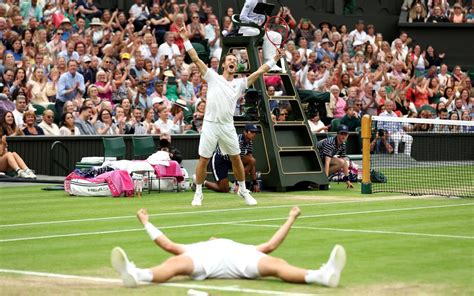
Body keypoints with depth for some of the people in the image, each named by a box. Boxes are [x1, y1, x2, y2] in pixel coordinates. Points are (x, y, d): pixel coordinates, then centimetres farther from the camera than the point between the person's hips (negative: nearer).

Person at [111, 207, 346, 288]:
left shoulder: (244, 247, 49)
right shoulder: (195, 249, 46)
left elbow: (270, 245, 47)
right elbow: (168, 245, 44)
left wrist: (290, 219, 53)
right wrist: (146, 223, 53)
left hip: (239, 256, 1)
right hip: (203, 260, -1)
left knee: (274, 264, -27)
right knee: (177, 262, -33)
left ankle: (323, 275, -50)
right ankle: (135, 274, -64)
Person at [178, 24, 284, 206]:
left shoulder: (240, 83, 10)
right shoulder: (213, 78, 4)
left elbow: (260, 71, 9)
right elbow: (196, 59, 0)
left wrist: (275, 59, 3)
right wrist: (186, 39, -5)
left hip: (228, 127, 2)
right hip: (210, 125, -2)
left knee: (236, 159, 8)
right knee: (203, 161, 0)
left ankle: (243, 191, 24)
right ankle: (198, 193, 12)